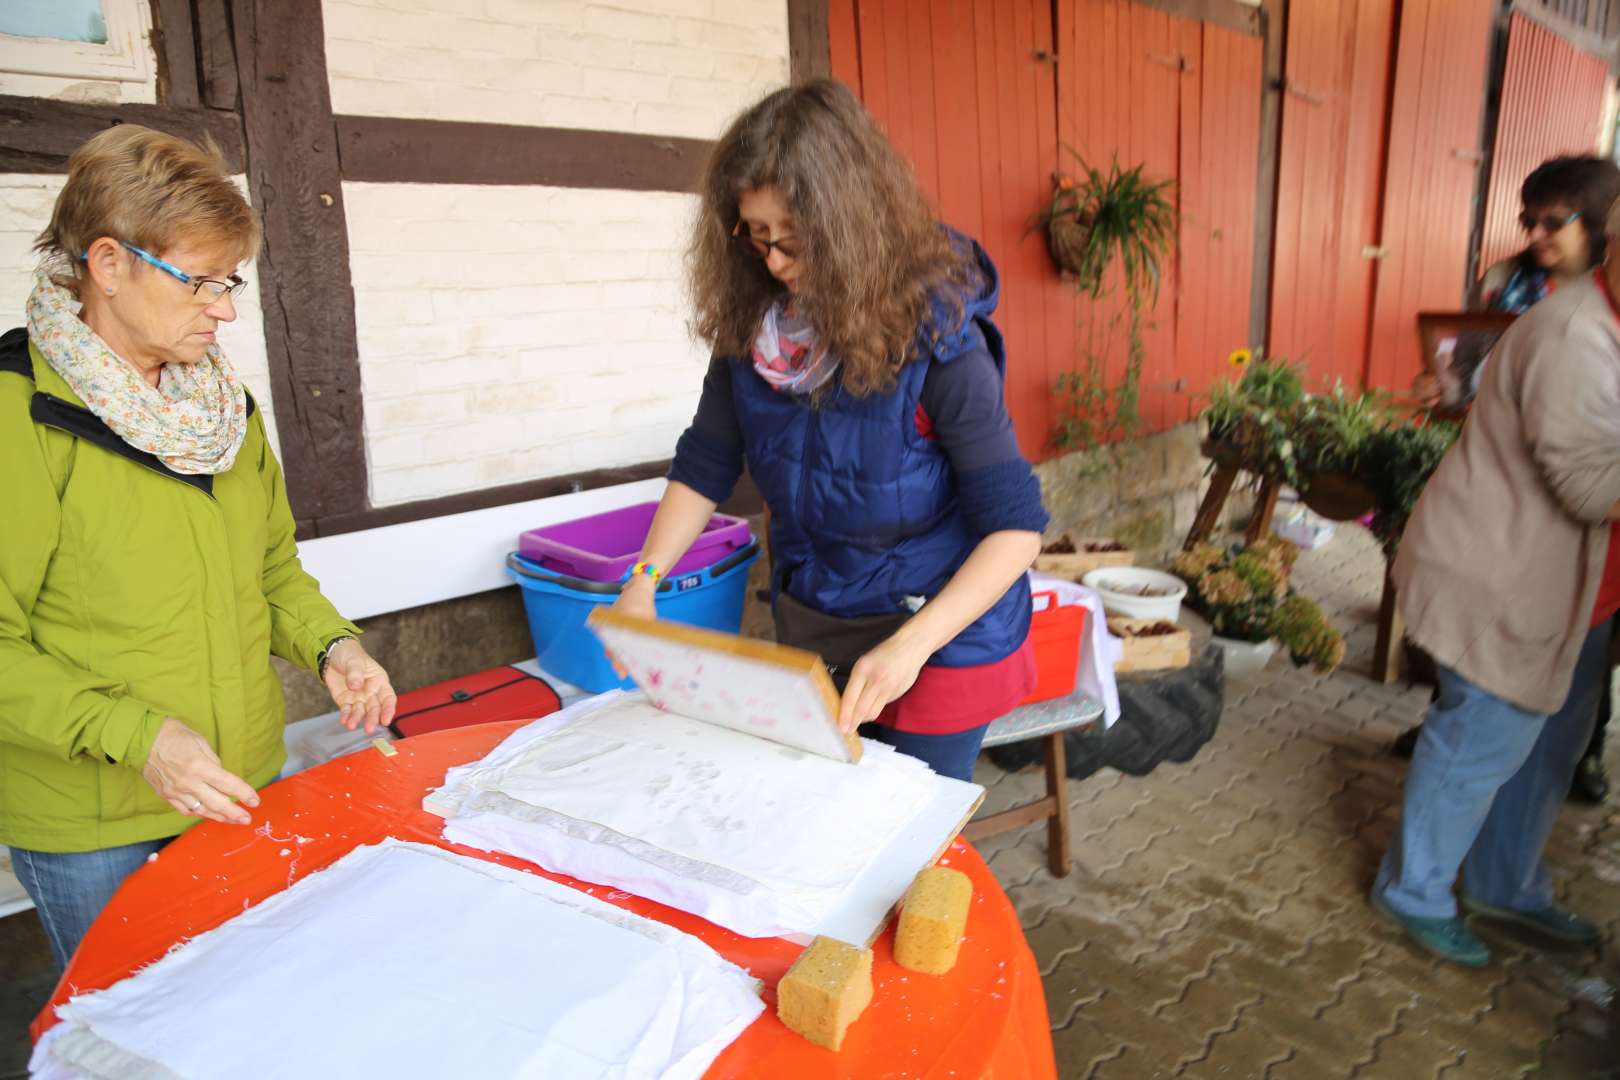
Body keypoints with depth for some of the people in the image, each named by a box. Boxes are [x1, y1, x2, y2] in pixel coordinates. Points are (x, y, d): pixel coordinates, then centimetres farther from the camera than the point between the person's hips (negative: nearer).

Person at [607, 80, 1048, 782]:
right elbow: (705, 463, 3)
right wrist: (643, 580, -10)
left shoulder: (934, 336, -22)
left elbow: (1015, 525, -21)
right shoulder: (752, 324, -7)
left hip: (937, 636, -4)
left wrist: (909, 646, -31)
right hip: (809, 623, 5)